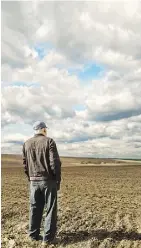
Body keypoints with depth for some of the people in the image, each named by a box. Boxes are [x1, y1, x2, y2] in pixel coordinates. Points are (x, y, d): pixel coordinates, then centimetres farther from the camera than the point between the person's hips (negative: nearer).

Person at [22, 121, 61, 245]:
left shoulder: (26, 143, 7)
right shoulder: (49, 141, -9)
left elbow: (25, 164, 10)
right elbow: (55, 163, -13)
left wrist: (30, 178, 17)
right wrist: (58, 180, -4)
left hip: (34, 181, 5)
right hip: (48, 180, -5)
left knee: (35, 209, 16)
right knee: (50, 209, 7)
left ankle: (33, 234, 25)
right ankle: (48, 237, 12)